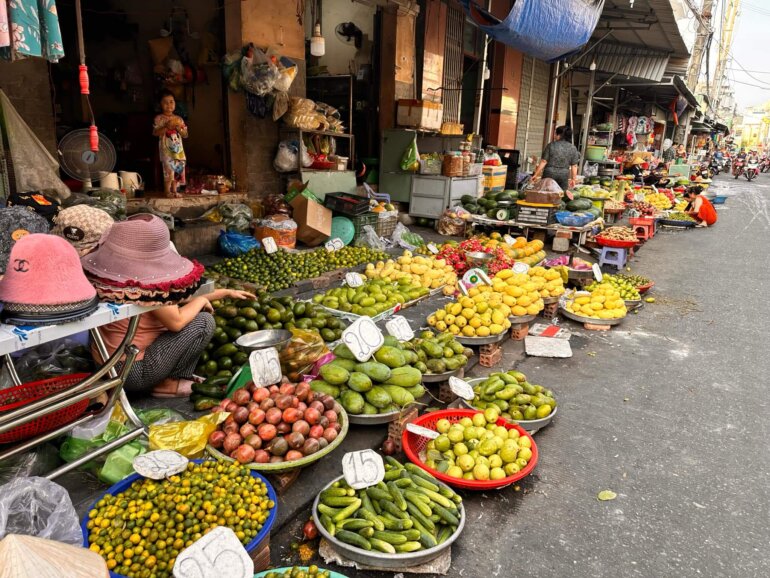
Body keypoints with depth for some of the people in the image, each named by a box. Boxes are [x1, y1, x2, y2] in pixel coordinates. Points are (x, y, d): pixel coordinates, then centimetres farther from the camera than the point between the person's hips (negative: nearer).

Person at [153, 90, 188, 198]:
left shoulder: (179, 119, 11)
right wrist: (167, 127, -18)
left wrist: (179, 128, -10)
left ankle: (174, 191, 13)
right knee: (169, 171, -11)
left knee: (177, 171, 5)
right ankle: (167, 191, -4)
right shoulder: (159, 118, 0)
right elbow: (155, 133, -7)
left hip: (178, 149, 5)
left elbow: (185, 135, 9)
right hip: (166, 149, -4)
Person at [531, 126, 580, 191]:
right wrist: (573, 179, 10)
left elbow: (543, 162, -6)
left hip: (549, 175, -2)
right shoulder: (573, 148, 3)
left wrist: (536, 174, 0)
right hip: (564, 176, 2)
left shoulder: (551, 145, -4)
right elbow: (574, 166, 2)